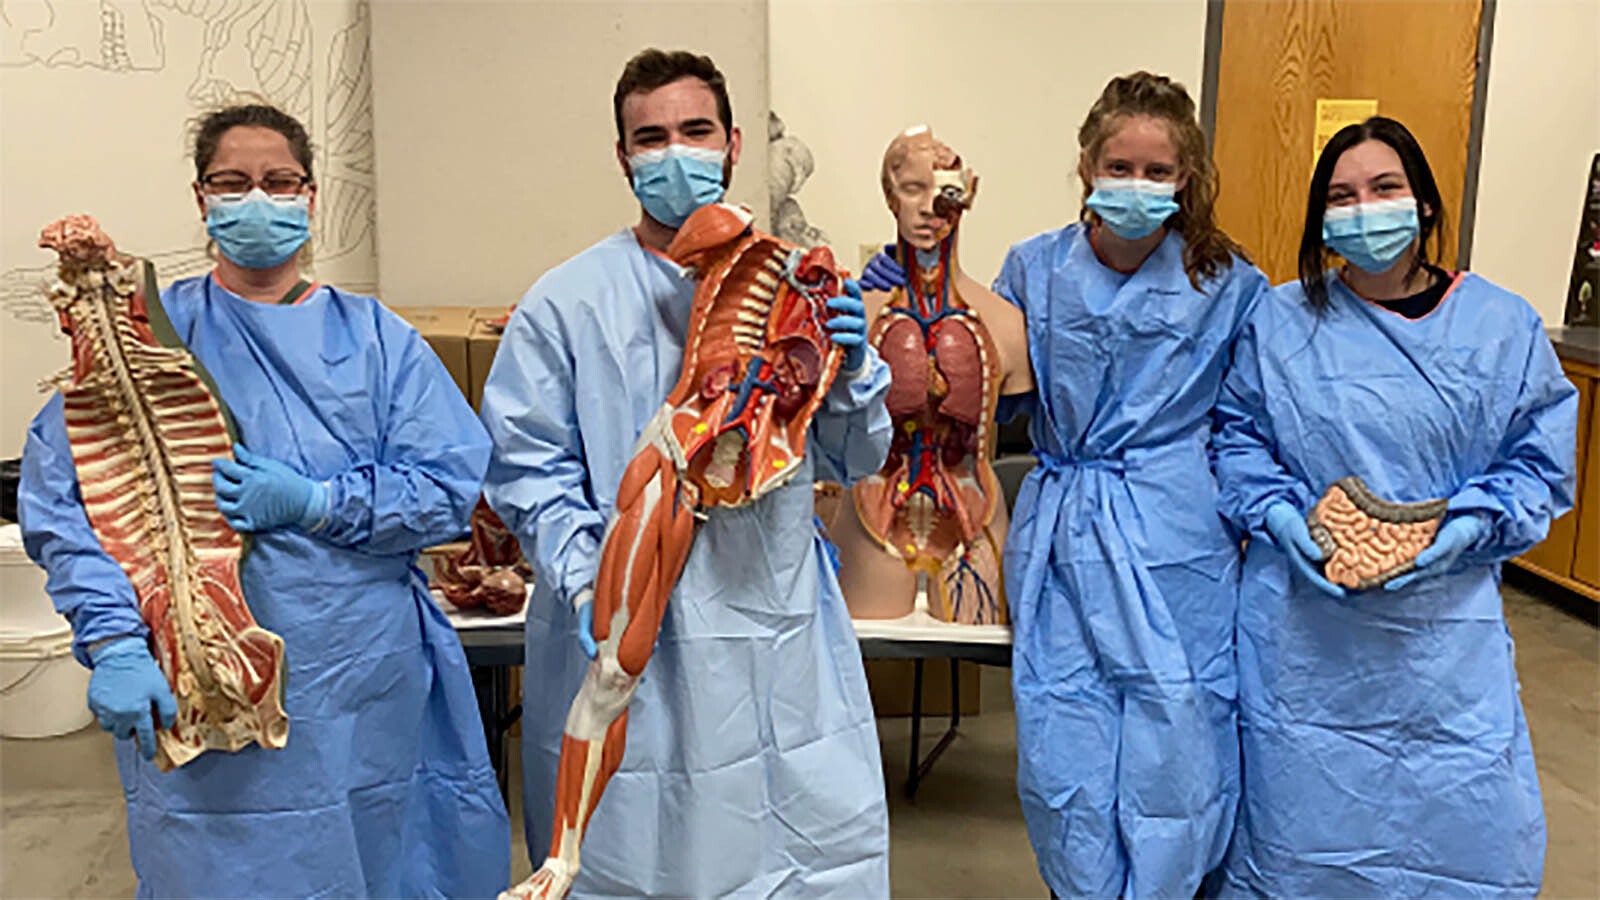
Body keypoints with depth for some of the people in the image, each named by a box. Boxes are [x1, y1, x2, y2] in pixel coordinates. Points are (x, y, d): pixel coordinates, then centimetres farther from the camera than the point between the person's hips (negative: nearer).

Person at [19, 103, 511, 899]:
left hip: (370, 691, 2)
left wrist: (312, 504, -15)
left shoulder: (375, 339, 5)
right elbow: (63, 496, -7)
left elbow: (450, 488, -3)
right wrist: (114, 643, -18)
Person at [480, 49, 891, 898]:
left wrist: (851, 370, -8)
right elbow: (526, 471, -3)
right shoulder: (567, 303, -1)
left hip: (784, 639, 3)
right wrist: (588, 585, -17)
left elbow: (855, 462, 11)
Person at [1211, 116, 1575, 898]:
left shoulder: (1502, 327, 3)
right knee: (1301, 826, 9)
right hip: (1303, 627, 0)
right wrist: (1280, 517, -10)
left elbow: (1541, 462, 5)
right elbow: (1236, 437, 7)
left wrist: (1468, 526, -12)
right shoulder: (1279, 320, 2)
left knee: (1472, 825, 3)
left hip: (1444, 621, 1)